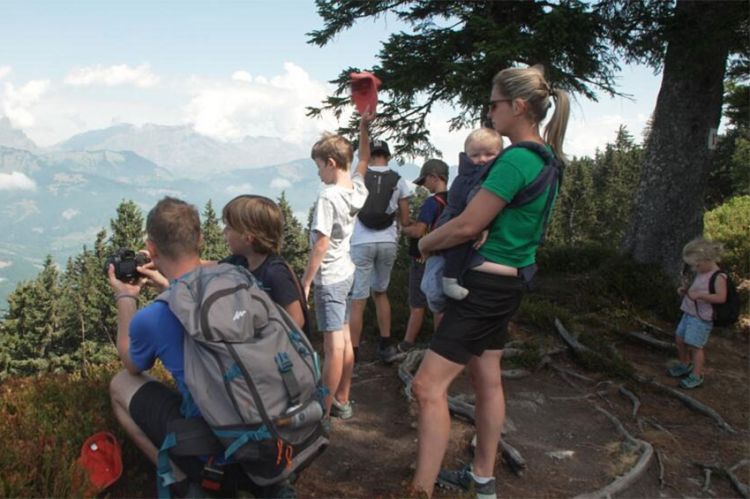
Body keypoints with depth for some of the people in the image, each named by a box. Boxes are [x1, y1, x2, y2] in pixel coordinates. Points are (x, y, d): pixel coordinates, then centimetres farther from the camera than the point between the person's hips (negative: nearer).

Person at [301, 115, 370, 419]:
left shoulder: (328, 197, -19)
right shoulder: (357, 189, 2)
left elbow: (321, 245, -20)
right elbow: (363, 161, 24)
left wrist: (305, 281, -14)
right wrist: (364, 132, 24)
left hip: (328, 277, -9)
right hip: (346, 272, 9)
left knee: (333, 346, -5)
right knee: (344, 340, 15)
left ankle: (324, 411, 3)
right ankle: (342, 401, 26)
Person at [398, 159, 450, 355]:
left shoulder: (432, 202, -19)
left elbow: (418, 232, -23)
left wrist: (405, 228, -4)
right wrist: (416, 224, 9)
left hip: (424, 260, -7)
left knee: (417, 306, 1)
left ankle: (406, 347, 10)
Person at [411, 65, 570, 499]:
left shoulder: (515, 160, -21)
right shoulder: (544, 159, 10)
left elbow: (467, 226, -21)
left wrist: (426, 243, -2)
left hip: (488, 284, -10)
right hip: (510, 280, 10)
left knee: (429, 386, -7)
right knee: (487, 380, 19)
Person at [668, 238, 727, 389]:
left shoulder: (718, 277, -17)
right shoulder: (700, 274, 8)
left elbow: (721, 297, -28)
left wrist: (699, 295, -33)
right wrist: (685, 289, 3)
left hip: (702, 317, -9)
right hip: (689, 313, 9)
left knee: (694, 345, -5)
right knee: (680, 339, 17)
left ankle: (696, 376, 9)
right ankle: (685, 365, 38)